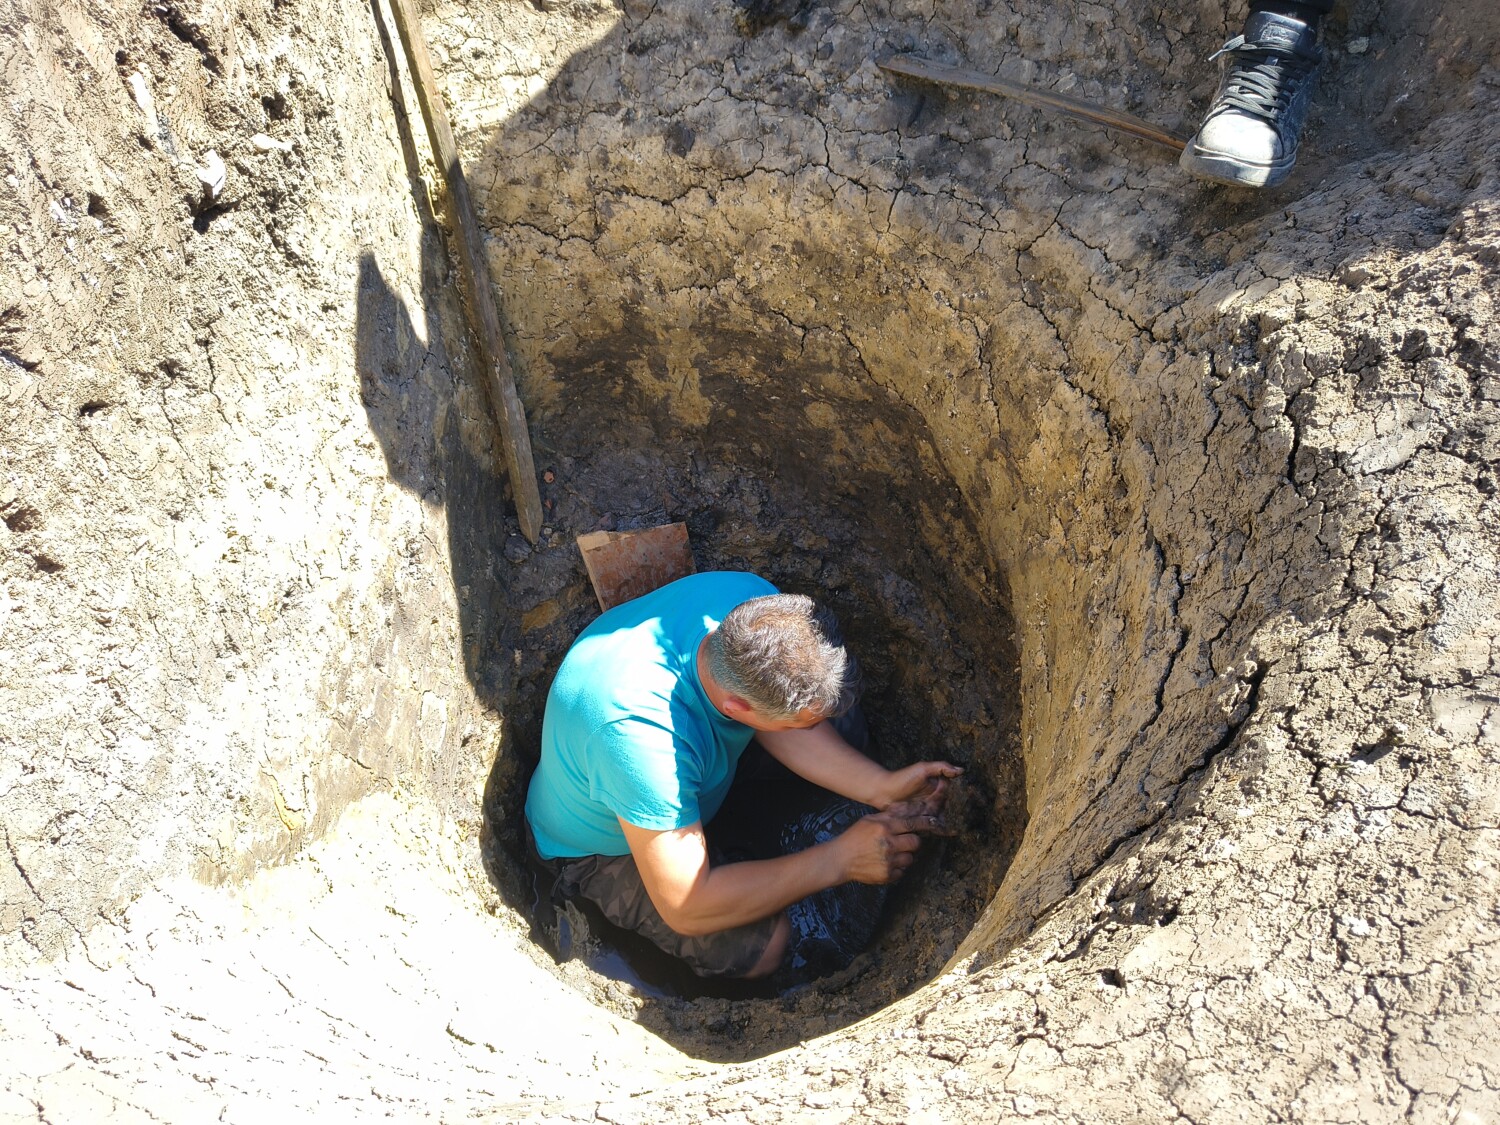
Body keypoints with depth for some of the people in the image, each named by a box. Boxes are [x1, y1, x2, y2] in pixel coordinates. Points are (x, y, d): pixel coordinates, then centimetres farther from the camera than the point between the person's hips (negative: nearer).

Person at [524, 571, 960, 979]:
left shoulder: (754, 603, -28)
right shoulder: (638, 737, -47)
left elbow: (781, 730, -10)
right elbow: (685, 909, -36)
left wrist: (881, 787, -24)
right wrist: (838, 859, -33)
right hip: (605, 848, -6)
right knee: (763, 945, -21)